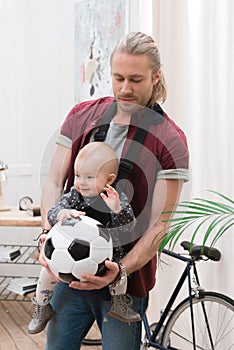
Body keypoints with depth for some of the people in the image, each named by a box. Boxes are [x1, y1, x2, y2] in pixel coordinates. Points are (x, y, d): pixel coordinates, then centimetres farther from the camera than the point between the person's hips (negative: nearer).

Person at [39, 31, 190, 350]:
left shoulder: (170, 141, -10)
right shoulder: (81, 116, 1)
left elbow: (159, 224, -12)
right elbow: (54, 182, 0)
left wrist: (121, 271, -25)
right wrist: (50, 231, -18)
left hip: (126, 280, -3)